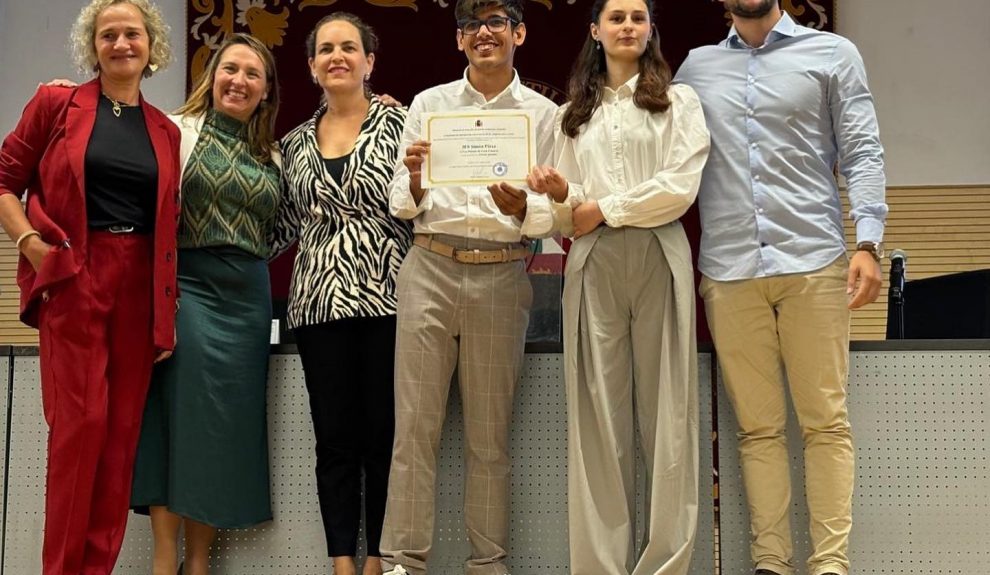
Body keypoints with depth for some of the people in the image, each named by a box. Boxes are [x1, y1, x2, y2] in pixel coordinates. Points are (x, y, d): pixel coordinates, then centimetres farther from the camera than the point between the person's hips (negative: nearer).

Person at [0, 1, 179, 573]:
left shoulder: (166, 131, 14)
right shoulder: (57, 104, 4)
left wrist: (169, 311, 8)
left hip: (140, 286, 4)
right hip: (74, 279, -4)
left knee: (123, 428, 3)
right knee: (81, 420, -9)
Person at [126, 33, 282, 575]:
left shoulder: (271, 156, 16)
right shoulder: (178, 131, 1)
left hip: (247, 296, 5)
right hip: (187, 283, -5)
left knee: (227, 425, 4)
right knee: (180, 413, -6)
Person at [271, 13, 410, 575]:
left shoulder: (398, 123, 4)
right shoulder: (295, 143, 14)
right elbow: (286, 225, 18)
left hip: (387, 297, -3)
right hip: (321, 302, 3)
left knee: (384, 434, 2)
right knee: (335, 439, 5)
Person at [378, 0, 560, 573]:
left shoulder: (544, 114, 8)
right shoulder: (428, 104, 11)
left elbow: (554, 215, 4)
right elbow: (402, 207, 8)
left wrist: (520, 208, -17)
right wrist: (415, 181, -13)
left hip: (502, 275, 0)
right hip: (429, 269, 1)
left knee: (490, 432, 5)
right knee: (416, 423, -2)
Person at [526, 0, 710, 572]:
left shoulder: (679, 100, 11)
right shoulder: (575, 114, 20)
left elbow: (681, 186, -3)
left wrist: (602, 210, -4)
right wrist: (561, 194, -3)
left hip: (660, 260, -2)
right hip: (593, 265, 3)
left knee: (666, 408, -4)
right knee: (598, 414, -2)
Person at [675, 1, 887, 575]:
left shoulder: (833, 54, 9)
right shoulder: (697, 67, 16)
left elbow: (862, 153, 3)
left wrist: (868, 241, -8)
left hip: (813, 261, -2)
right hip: (728, 270, 2)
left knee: (825, 420, -1)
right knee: (758, 426, 3)